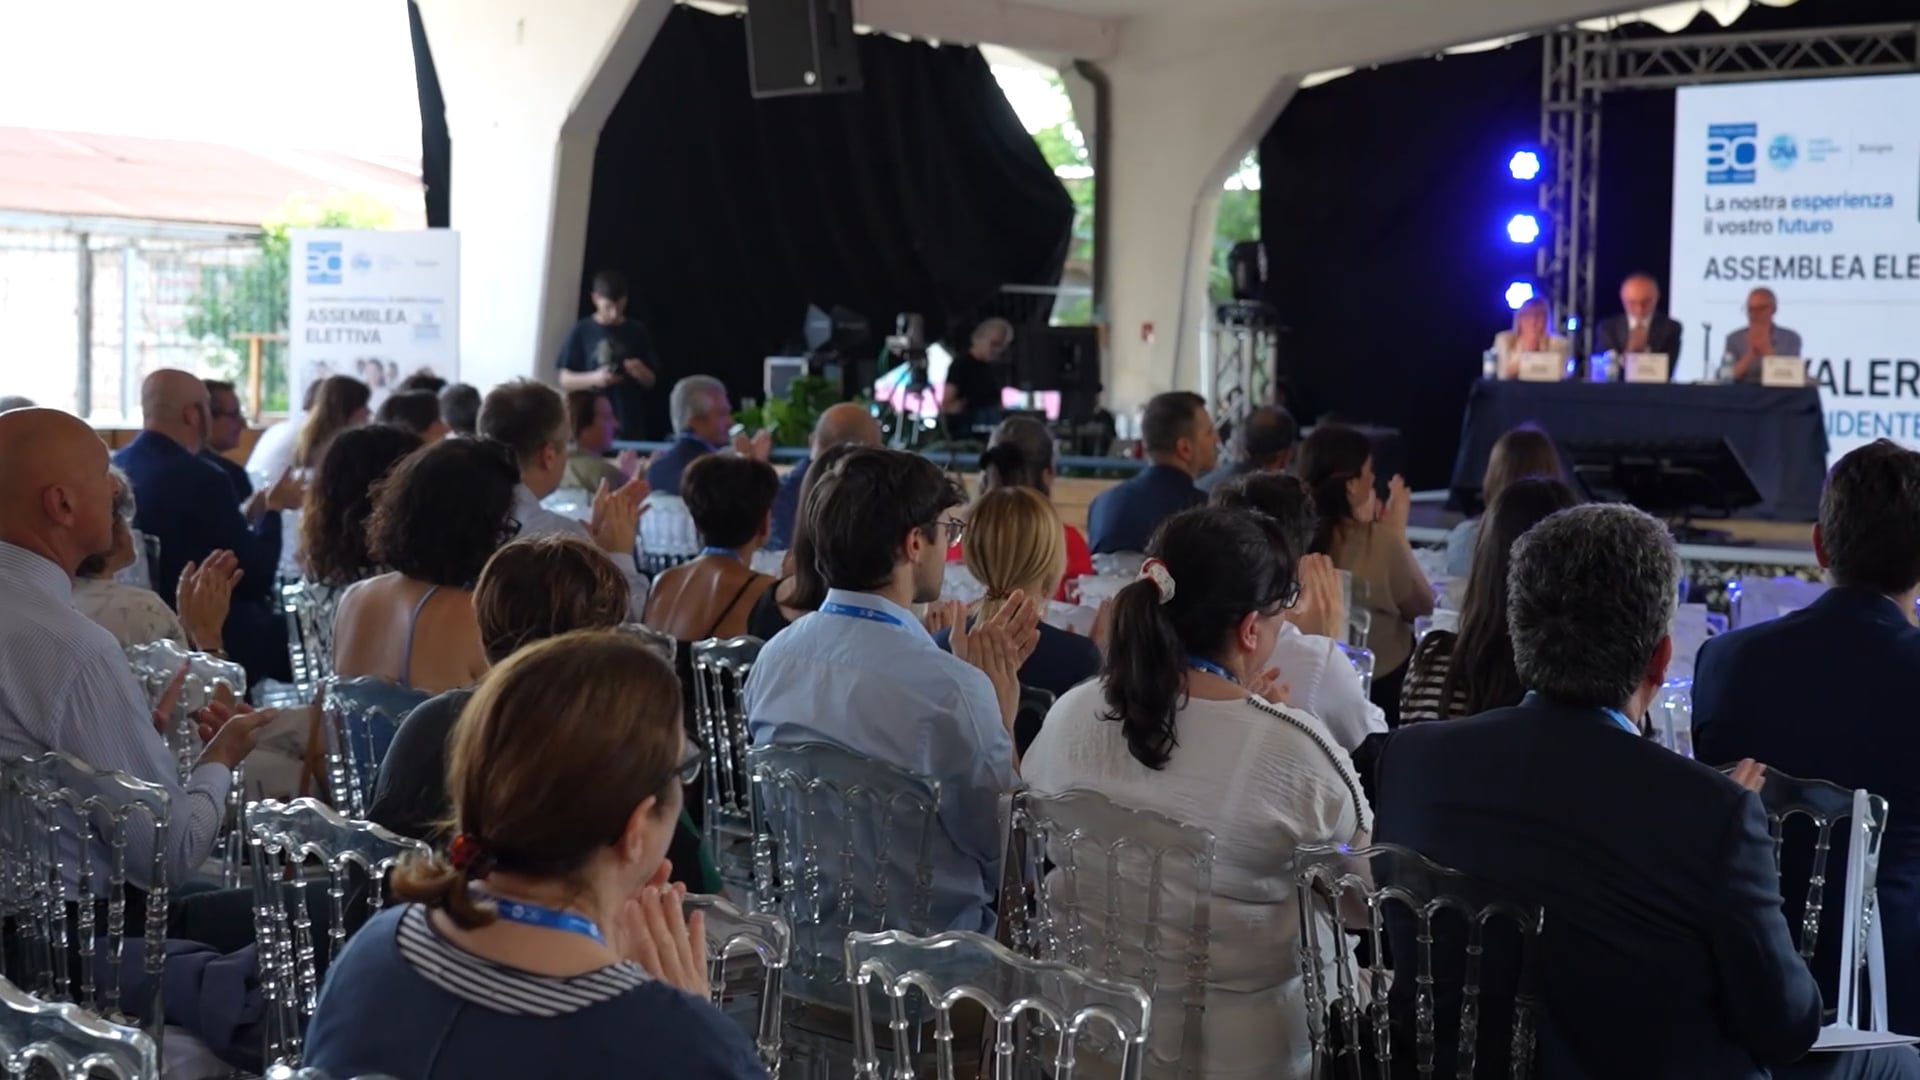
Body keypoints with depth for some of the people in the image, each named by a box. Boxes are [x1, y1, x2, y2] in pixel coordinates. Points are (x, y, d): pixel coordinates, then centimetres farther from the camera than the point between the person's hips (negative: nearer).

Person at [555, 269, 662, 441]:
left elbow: (651, 381, 12)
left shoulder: (637, 332, 6)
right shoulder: (582, 331, 2)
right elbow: (565, 380, 3)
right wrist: (594, 378, -14)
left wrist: (642, 374, -10)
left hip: (630, 426, 1)